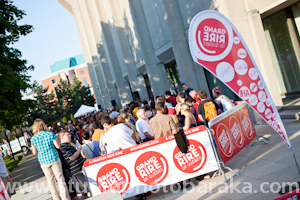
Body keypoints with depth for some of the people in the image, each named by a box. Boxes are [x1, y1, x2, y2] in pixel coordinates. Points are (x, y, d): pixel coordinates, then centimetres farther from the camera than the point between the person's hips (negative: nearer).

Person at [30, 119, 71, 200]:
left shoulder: (33, 138, -6)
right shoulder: (50, 134, -10)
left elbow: (35, 152, 2)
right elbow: (58, 146, -6)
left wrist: (32, 149, 24)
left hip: (43, 161, 1)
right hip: (54, 159, -1)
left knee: (51, 182, 16)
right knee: (60, 179, 6)